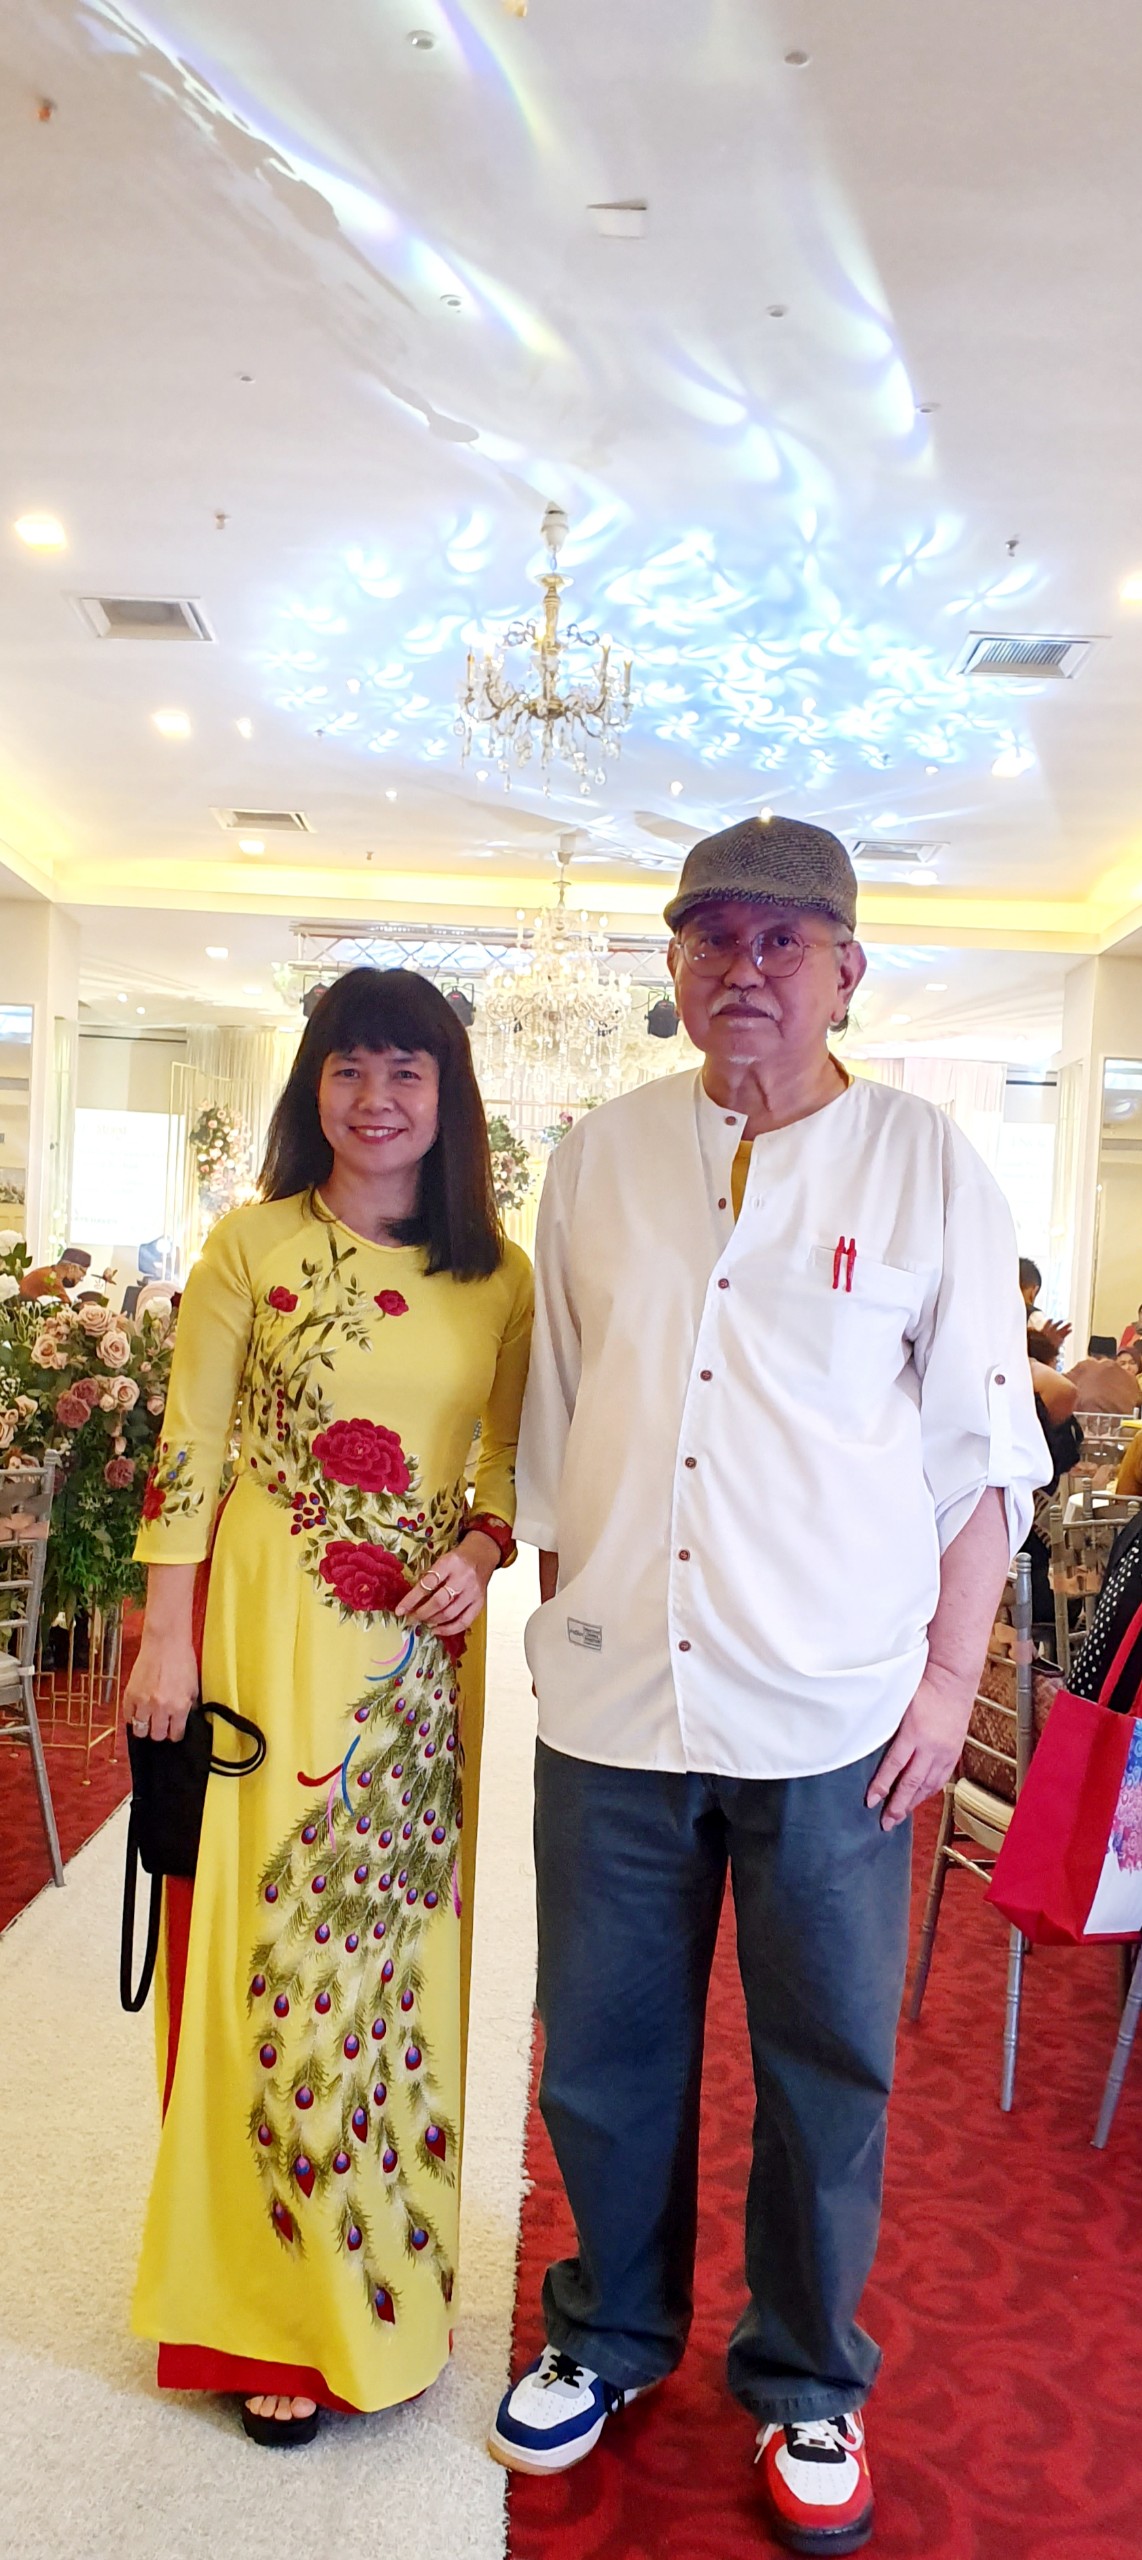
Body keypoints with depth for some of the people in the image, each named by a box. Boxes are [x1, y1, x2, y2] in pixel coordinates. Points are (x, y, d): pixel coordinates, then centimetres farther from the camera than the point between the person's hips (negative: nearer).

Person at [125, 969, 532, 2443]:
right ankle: (272, 2315, 23)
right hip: (267, 1631, -3)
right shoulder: (253, 1246, -4)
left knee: (399, 1936, 13)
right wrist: (166, 1637, -8)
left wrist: (484, 1550, -9)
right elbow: (186, 1452, -5)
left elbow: (517, 1458, 10)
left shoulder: (500, 1277, 4)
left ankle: (385, 2271, 35)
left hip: (423, 1645, 3)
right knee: (267, 1937, 5)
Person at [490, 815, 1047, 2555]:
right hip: (614, 1697, 2)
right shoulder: (600, 1159, 5)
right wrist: (563, 1625, 9)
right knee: (606, 2052, 16)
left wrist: (953, 1674, -3)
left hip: (832, 1715, -2)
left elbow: (985, 1447, 0)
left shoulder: (925, 1163, -2)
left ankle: (808, 2383, 37)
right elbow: (553, 1426, 10)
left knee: (828, 2068, 13)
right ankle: (612, 2334, 41)